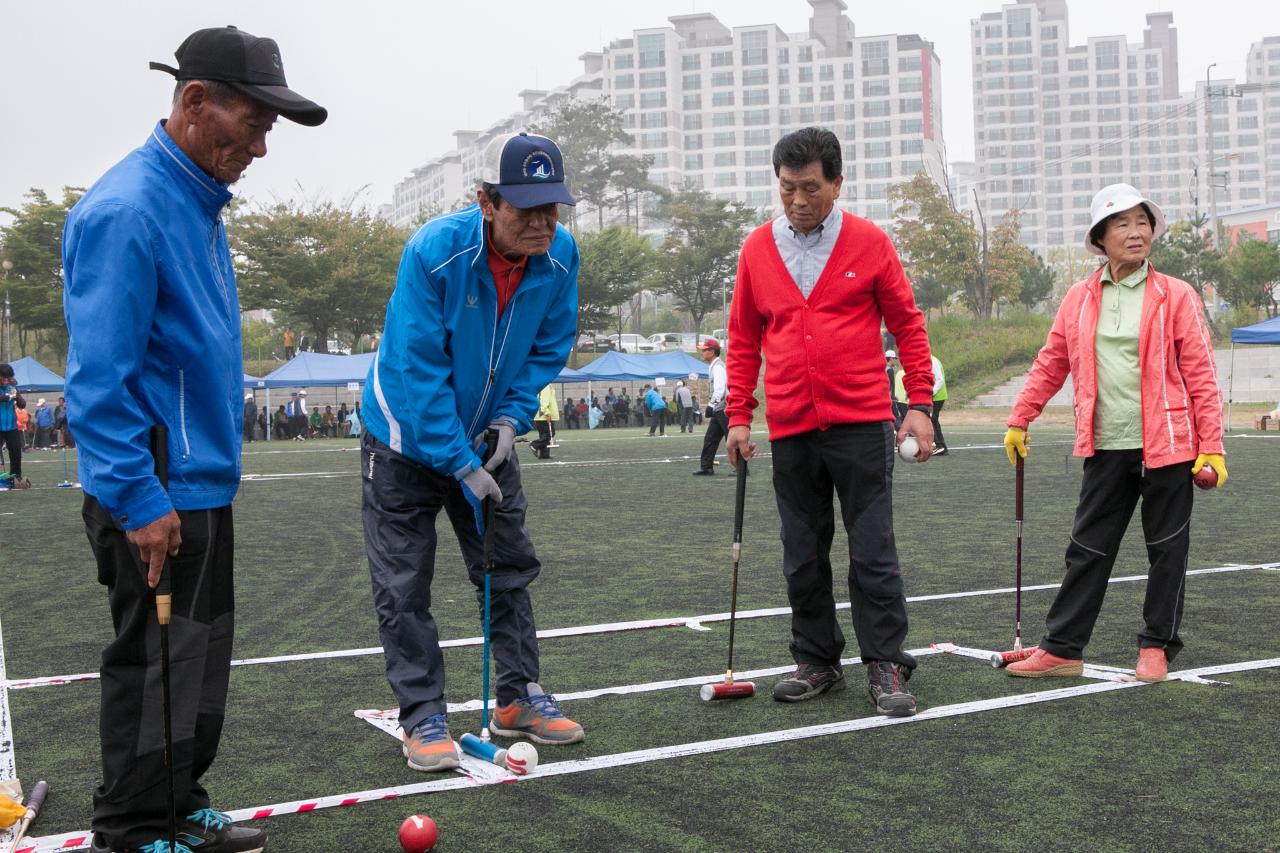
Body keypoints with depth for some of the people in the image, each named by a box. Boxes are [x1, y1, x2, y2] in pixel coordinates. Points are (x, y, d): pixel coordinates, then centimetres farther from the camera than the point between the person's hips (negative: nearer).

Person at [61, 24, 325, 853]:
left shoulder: (200, 203, 11)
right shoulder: (127, 209, -19)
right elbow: (99, 376, -22)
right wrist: (140, 500, -22)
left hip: (204, 485, 10)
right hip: (155, 496, -10)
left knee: (201, 660, 18)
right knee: (152, 666, 2)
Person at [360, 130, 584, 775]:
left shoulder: (560, 255, -14)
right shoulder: (433, 251, -29)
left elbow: (549, 348, 1)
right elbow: (419, 370, -27)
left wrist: (511, 416, -13)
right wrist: (460, 463, -27)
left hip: (487, 437, 5)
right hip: (408, 439, -4)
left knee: (510, 569, 10)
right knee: (403, 586, -1)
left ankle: (518, 697, 24)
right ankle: (422, 716, 11)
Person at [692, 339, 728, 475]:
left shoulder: (718, 367, -13)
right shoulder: (714, 366, 17)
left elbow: (719, 390, -23)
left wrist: (711, 406, -28)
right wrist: (711, 408, 19)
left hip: (724, 409, -10)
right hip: (719, 410, 10)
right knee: (710, 438, 10)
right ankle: (706, 467, 13)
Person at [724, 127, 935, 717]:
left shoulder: (869, 243, -1)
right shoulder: (757, 249, 6)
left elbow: (907, 325, 4)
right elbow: (744, 340, 12)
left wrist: (920, 404, -2)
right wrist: (738, 415, 7)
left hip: (861, 425, -3)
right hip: (790, 431, 3)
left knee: (873, 552, -1)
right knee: (803, 557, 10)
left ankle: (886, 667, 8)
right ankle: (817, 663, 23)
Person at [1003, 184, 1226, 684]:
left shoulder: (1176, 296, -2)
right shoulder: (1079, 299, 6)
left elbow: (1201, 376, -3)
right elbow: (1051, 365, 13)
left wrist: (1212, 448, -7)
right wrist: (1018, 421, 12)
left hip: (1166, 447, -2)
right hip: (1106, 449, 2)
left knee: (1167, 550, 8)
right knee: (1087, 550, 7)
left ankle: (1157, 647, 22)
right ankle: (1062, 648, 14)